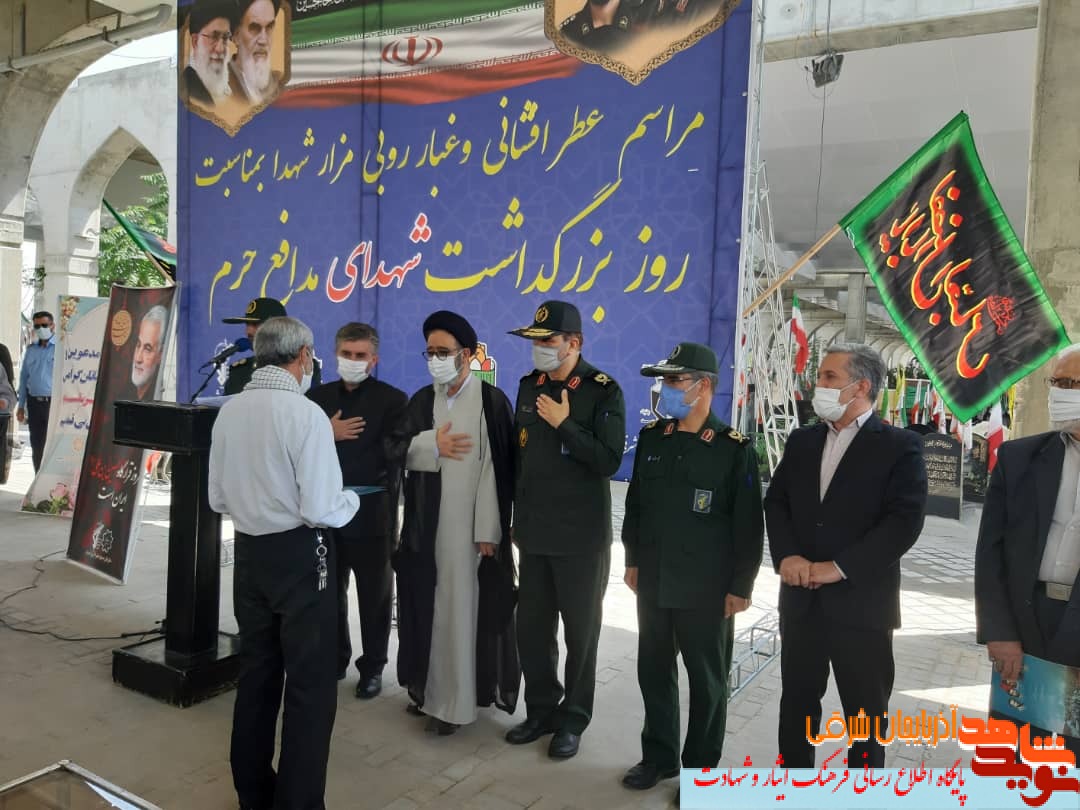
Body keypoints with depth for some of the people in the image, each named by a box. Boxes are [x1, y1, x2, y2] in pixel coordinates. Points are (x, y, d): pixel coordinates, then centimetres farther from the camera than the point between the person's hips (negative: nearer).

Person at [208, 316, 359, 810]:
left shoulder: (229, 411, 2)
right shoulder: (306, 414, -18)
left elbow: (218, 498, 9)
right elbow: (322, 509, -20)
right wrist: (351, 500, 0)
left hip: (249, 553, 7)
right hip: (300, 556, -7)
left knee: (257, 673, 19)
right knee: (310, 682, 5)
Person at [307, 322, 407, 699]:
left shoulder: (392, 399, -5)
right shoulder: (317, 396, 8)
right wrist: (328, 435, -12)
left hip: (371, 514, -4)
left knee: (374, 597, 9)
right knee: (329, 592, 15)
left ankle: (372, 667, 24)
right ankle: (334, 659, 32)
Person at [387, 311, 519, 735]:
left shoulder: (492, 400, -8)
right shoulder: (422, 400, 10)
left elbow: (498, 467, -12)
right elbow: (395, 449, 5)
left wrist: (489, 530, -14)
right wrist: (431, 444, -13)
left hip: (469, 525, -5)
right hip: (425, 523, 6)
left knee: (461, 609, 1)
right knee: (425, 607, 13)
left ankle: (455, 701, 15)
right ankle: (428, 687, 30)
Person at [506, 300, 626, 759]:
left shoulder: (603, 391, -9)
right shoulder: (529, 386, 7)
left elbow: (609, 461, -16)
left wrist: (564, 424, -20)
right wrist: (516, 518, 14)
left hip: (581, 536, -5)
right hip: (534, 533, 5)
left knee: (580, 630, 9)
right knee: (531, 627, 12)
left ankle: (573, 718, 26)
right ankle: (541, 710, 31)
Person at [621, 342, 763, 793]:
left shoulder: (735, 449, -11)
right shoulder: (651, 437, 4)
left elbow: (748, 524, -9)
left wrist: (741, 586, -9)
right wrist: (633, 560, 11)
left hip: (706, 589, -4)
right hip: (653, 583, 5)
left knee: (707, 681, 11)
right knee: (654, 672, 16)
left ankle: (701, 770, 29)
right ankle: (659, 756, 35)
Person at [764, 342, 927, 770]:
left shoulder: (900, 446, -6)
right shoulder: (802, 441, 10)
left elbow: (905, 521, -15)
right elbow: (776, 502, 7)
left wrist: (838, 567, -18)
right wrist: (787, 556, -10)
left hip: (861, 601, -4)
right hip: (801, 598, 4)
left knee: (866, 712, 12)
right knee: (796, 703, 16)